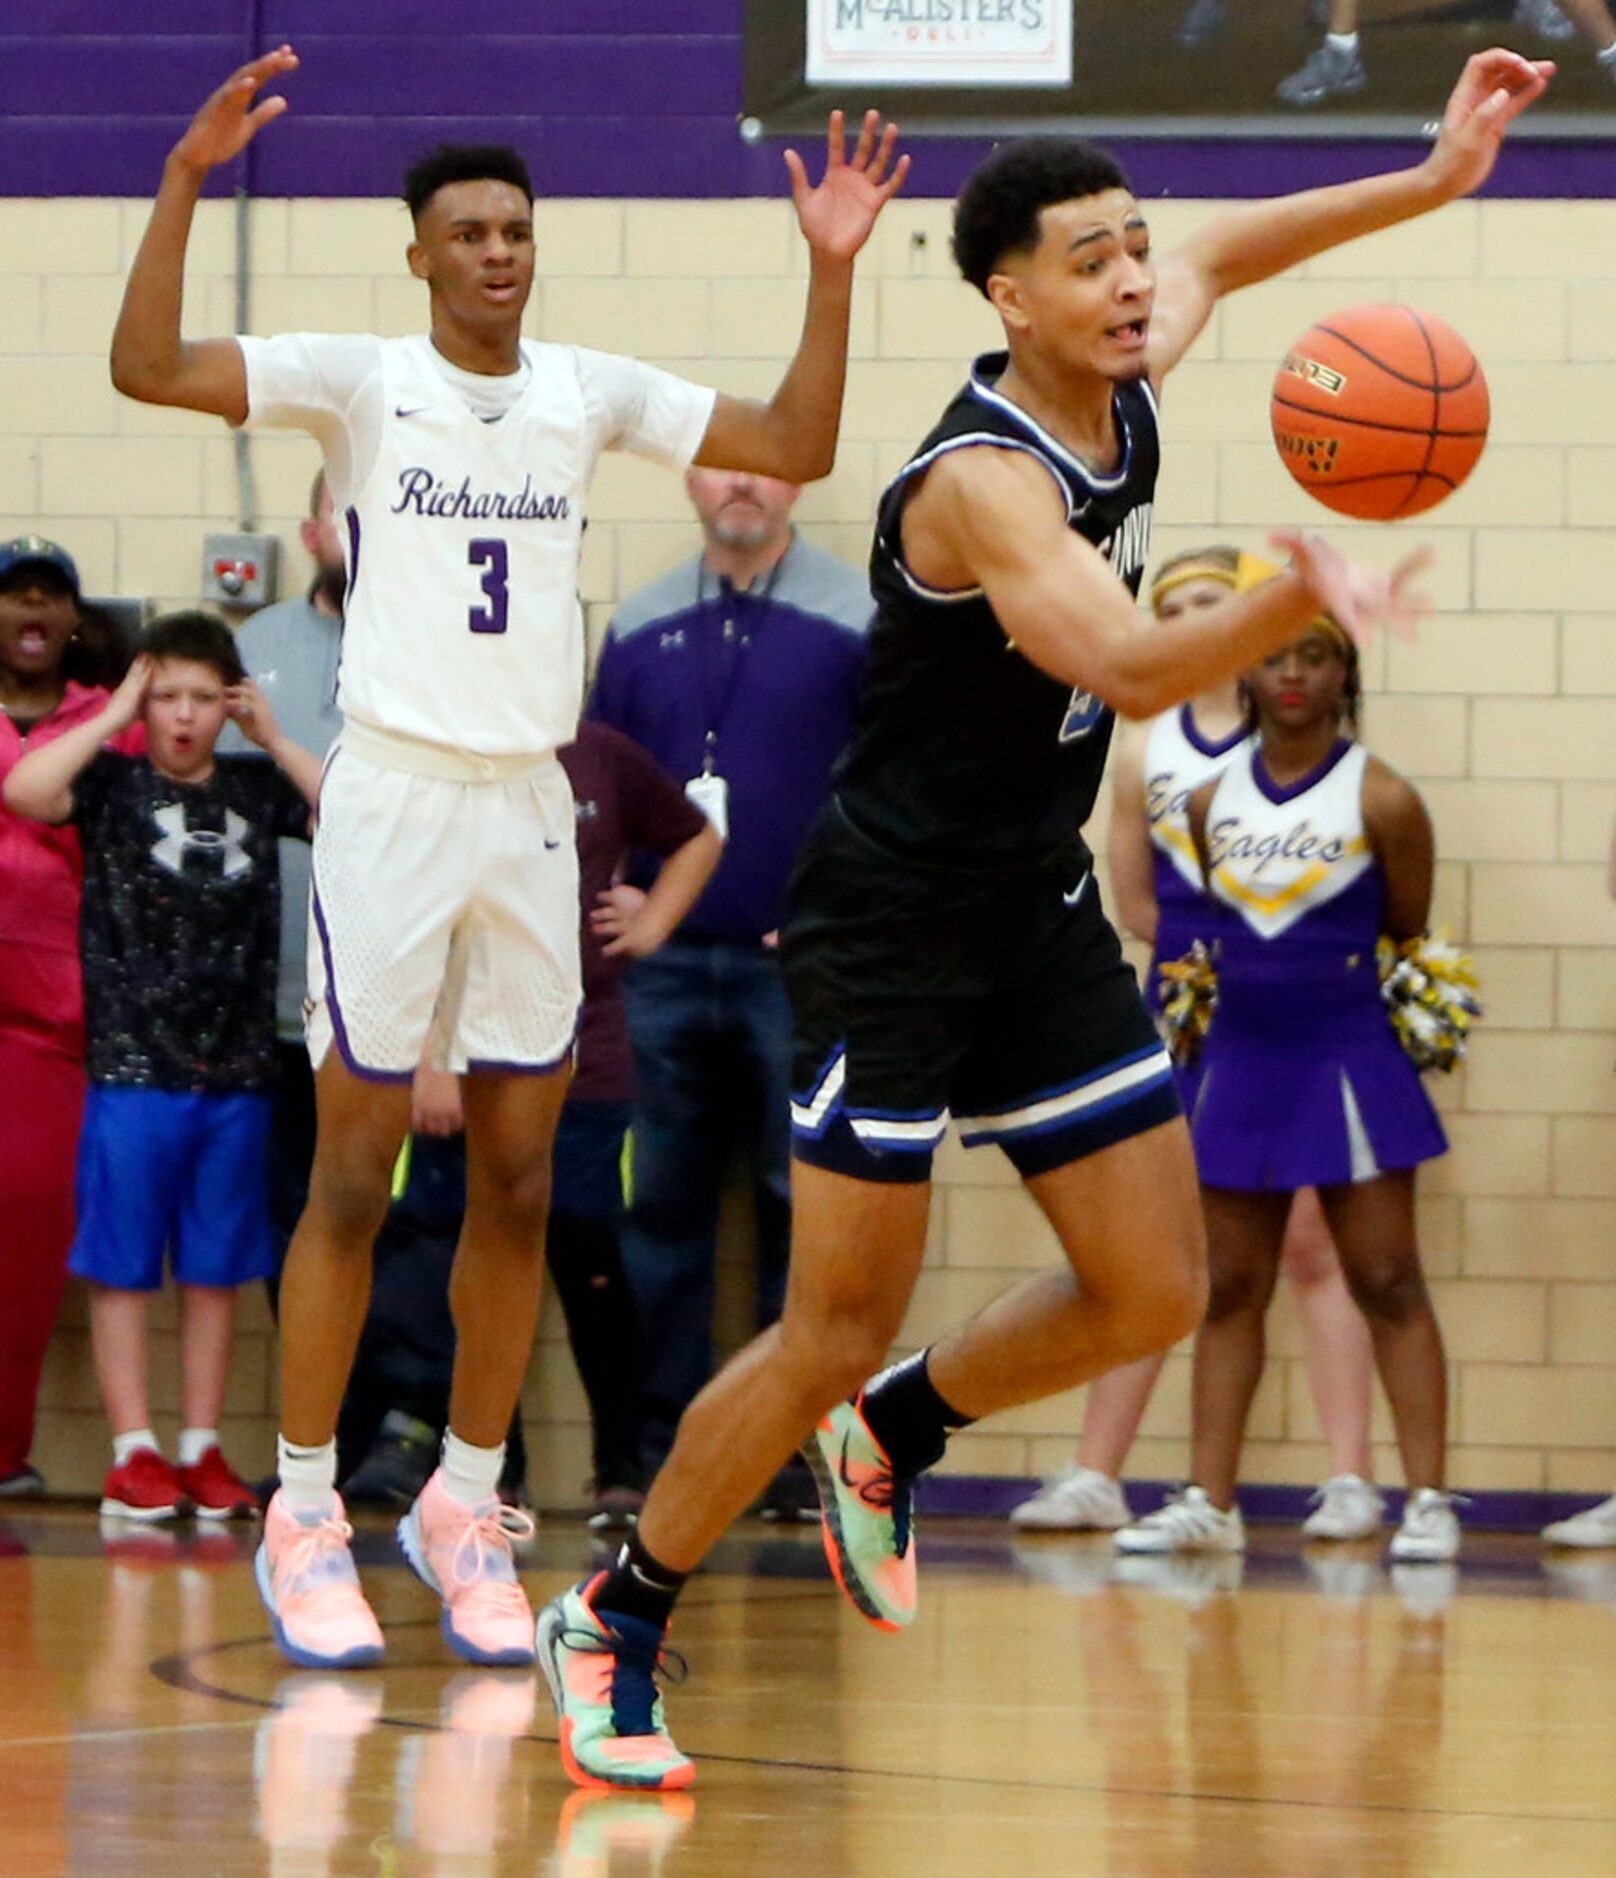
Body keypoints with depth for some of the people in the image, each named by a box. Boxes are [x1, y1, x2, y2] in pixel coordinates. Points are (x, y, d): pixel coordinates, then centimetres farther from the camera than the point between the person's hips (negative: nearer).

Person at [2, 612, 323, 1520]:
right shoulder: (114, 783, -1)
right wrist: (111, 720, -12)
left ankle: (203, 1449, 15)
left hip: (236, 1072, 3)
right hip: (133, 1066, -3)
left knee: (216, 1270, 8)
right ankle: (135, 1453, 5)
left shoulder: (257, 789, 7)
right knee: (123, 1266, 1)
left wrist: (274, 736, -2)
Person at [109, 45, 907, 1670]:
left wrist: (831, 271, -2)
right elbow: (147, 368, -16)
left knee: (517, 1183, 5)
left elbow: (796, 448, 8)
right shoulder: (359, 382, -4)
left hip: (532, 809, 4)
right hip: (393, 796, -4)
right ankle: (303, 1518, 5)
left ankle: (466, 1503, 17)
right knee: (353, 1177, -3)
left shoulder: (592, 395, 7)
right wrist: (184, 182, -25)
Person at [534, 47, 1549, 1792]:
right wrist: (1298, 600, -57)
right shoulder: (982, 480, -26)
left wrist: (1432, 179, 15)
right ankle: (611, 1628, 11)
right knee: (835, 1330, -5)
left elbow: (1219, 254, 22)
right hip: (892, 928, -8)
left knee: (1152, 1292, 5)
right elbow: (1130, 670, -41)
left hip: (1041, 915, 8)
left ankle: (888, 1434, 29)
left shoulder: (1123, 389, -1)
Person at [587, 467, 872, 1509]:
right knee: (660, 1215, 4)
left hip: (801, 967, -3)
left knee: (804, 1210, -2)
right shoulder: (641, 627, 12)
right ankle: (662, 1449, 10)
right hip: (660, 965, 4)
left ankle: (802, 1452, 4)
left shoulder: (860, 620, 0)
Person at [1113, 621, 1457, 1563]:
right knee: (1229, 1289, 7)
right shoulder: (1215, 800, 6)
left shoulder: (1380, 797, -7)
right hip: (1240, 1057, 5)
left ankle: (1429, 1500, -3)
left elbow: (1409, 936, 2)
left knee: (1388, 1282, -3)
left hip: (1349, 1061, -5)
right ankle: (1210, 1502, 9)